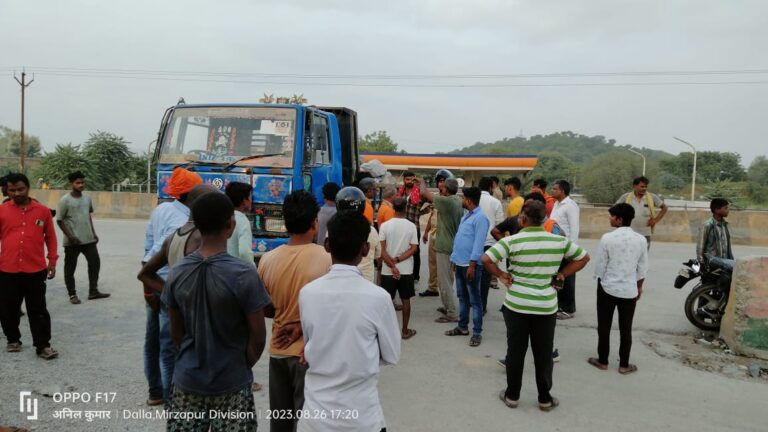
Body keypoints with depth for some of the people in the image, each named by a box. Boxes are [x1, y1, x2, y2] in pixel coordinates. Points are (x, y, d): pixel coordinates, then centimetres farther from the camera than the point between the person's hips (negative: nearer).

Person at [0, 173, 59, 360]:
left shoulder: (43, 211, 2)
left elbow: (50, 237, 7)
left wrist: (52, 261, 3)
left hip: (35, 270, -1)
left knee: (38, 310, 4)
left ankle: (43, 345, 9)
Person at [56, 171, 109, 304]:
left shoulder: (87, 198, 6)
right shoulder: (65, 200, -11)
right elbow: (59, 220, -9)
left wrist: (93, 233, 14)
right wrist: (70, 236, -16)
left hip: (88, 239, 6)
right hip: (72, 241, -6)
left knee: (95, 263, 9)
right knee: (70, 268, 5)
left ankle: (93, 291, 20)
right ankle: (72, 295, 17)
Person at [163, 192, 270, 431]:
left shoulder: (177, 272, -6)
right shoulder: (243, 274, -20)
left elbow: (176, 332, 5)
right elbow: (258, 335, -13)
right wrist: (244, 364, 6)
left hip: (187, 380, 4)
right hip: (231, 384, -4)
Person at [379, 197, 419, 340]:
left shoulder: (385, 225, -7)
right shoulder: (411, 226, -4)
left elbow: (382, 250, -11)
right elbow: (413, 249, -9)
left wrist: (392, 266, -12)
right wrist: (397, 260, -11)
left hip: (388, 271, -1)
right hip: (406, 270, 1)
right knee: (406, 300, 12)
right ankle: (405, 330, 18)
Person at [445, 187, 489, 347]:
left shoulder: (480, 218, -16)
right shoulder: (466, 216, 14)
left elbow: (478, 243, -20)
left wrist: (472, 265, -23)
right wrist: (455, 258, 17)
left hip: (470, 264, -9)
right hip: (460, 262, 9)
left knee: (474, 299, -1)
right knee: (462, 297, 17)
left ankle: (477, 332, 6)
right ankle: (462, 326, 29)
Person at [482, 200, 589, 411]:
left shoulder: (512, 241, -11)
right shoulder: (559, 241, -2)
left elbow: (486, 259, -19)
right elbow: (583, 257, 9)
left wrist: (501, 275, -5)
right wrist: (561, 275, 9)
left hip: (516, 305, -1)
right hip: (546, 307, 2)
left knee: (515, 351, 12)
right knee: (543, 354, 14)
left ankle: (512, 395, 24)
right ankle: (545, 399, 25)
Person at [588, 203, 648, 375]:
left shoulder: (607, 238, -14)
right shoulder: (640, 240, -4)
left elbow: (600, 265, -8)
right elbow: (643, 268, 3)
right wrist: (639, 286, 17)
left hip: (608, 288, -2)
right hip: (629, 290, 3)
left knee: (604, 327, 11)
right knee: (626, 329, 11)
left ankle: (602, 361, 21)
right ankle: (624, 365, 19)